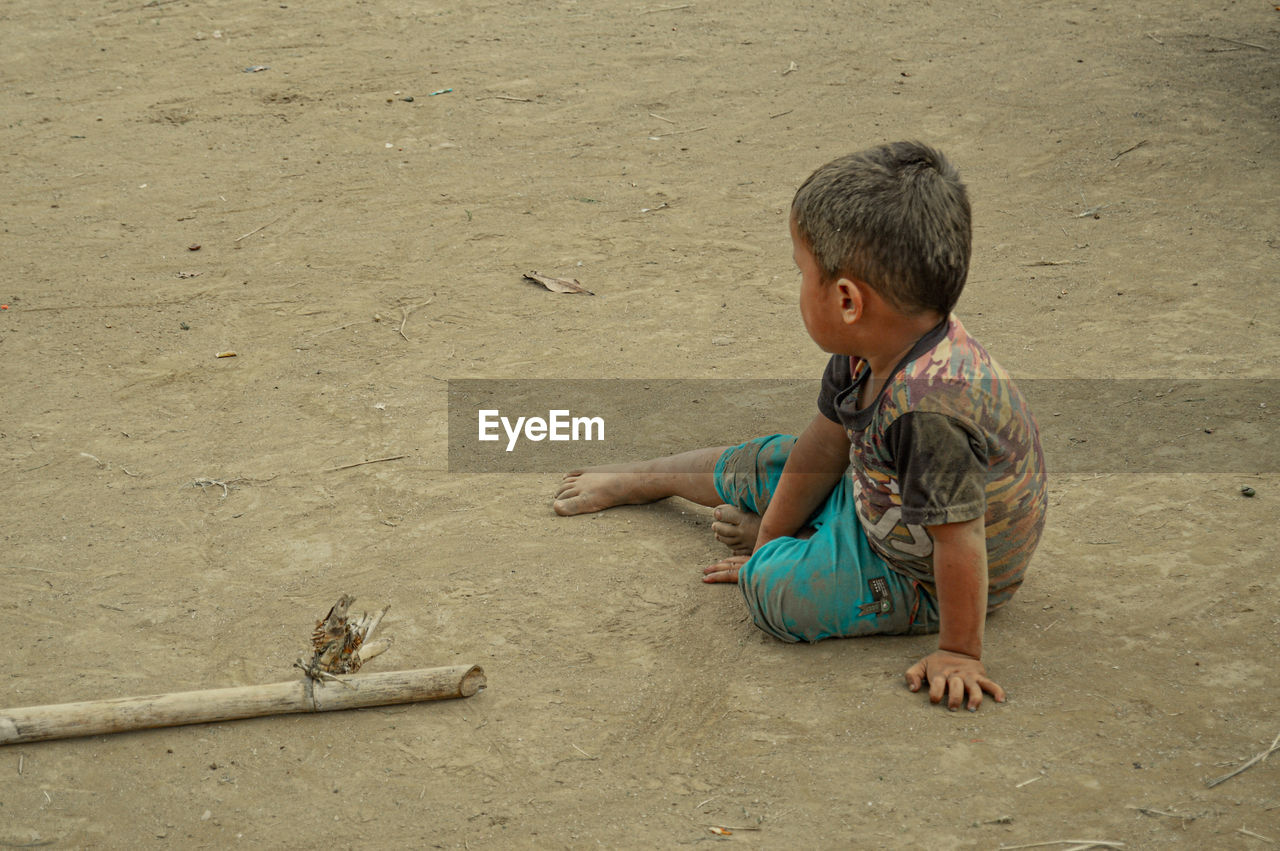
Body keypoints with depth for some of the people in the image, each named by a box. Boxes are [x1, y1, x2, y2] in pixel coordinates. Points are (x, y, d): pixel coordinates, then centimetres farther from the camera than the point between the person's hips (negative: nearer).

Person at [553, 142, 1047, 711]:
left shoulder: (932, 407, -45)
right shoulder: (871, 351, -15)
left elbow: (959, 538, -39)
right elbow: (823, 446, -1)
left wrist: (959, 653, -31)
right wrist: (772, 531, 9)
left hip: (920, 576, -8)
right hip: (874, 494, 8)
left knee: (778, 591, -24)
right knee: (758, 464, 19)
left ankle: (773, 546, 12)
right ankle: (637, 481, 47)